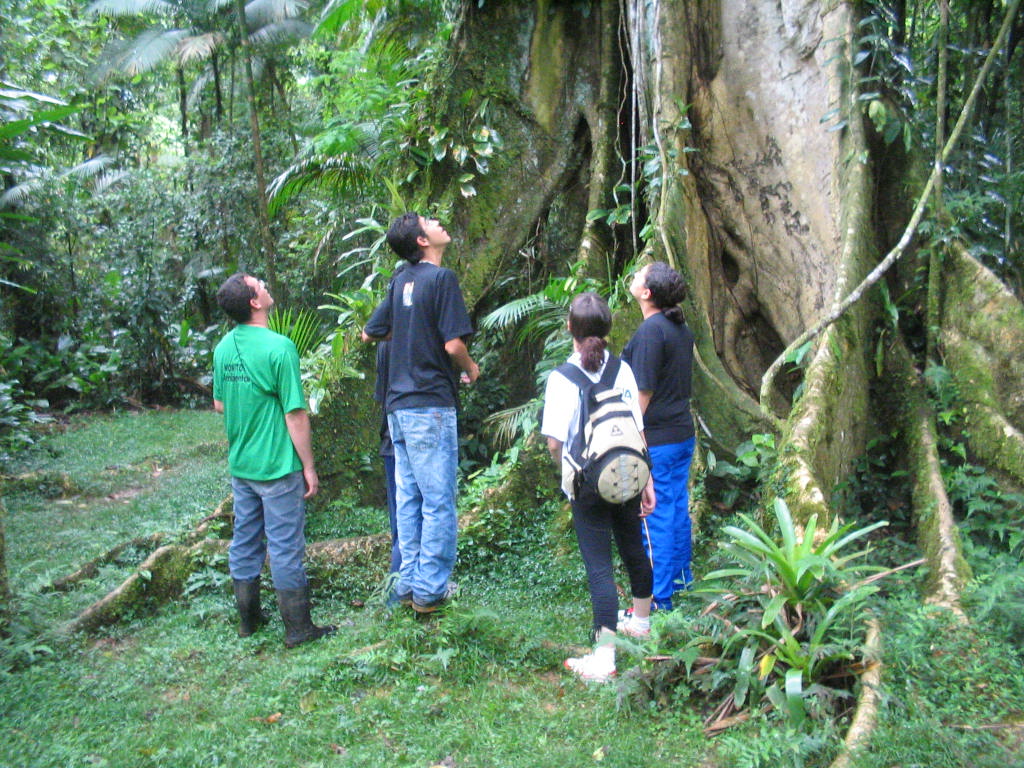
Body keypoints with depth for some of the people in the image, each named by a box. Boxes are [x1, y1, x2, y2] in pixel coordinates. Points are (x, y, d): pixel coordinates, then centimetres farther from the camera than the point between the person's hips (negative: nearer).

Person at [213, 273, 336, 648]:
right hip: (277, 466, -7)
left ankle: (248, 619, 30)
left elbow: (219, 405, 13)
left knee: (244, 543, 16)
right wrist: (309, 466, -10)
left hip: (240, 465, 7)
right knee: (286, 548, 3)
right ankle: (298, 628, 13)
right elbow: (295, 414, -17)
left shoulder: (224, 347, 2)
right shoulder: (278, 348, -19)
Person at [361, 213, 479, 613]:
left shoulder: (400, 280, 12)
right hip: (431, 404, -8)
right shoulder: (442, 278, -10)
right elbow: (453, 343, -17)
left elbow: (369, 333, 17)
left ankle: (409, 583, 20)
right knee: (438, 501, 0)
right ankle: (430, 589, 6)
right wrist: (471, 368, 3)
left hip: (398, 405, 8)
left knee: (408, 498, 13)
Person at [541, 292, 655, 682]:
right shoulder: (622, 370, -2)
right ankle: (640, 621, 46)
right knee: (633, 551, 23)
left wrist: (568, 472, 5)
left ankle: (603, 657, 3)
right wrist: (647, 481, 8)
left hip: (588, 486, -4)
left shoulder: (563, 378, -13)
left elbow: (554, 443, -15)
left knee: (599, 566, -1)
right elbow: (638, 432, 1)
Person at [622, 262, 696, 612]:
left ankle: (658, 599, 7)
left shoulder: (650, 331, -18)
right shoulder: (681, 328, 9)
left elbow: (644, 392, -19)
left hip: (656, 439, -9)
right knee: (678, 508, 18)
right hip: (683, 434, 9)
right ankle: (680, 579, 33)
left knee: (656, 517, -1)